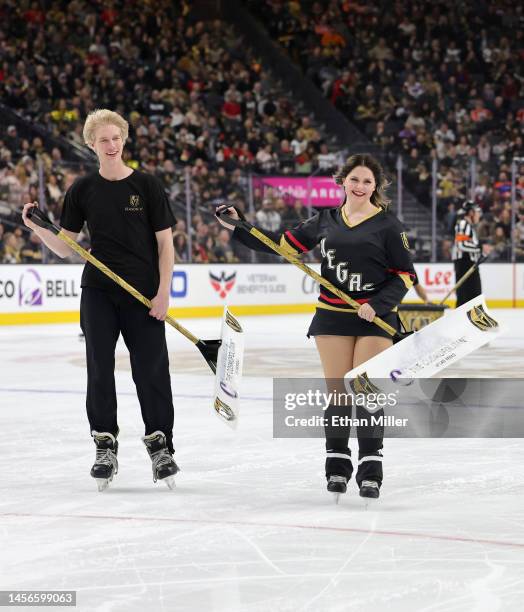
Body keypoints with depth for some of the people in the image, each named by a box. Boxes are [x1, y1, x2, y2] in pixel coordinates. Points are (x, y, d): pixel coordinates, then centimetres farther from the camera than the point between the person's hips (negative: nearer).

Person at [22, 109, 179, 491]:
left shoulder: (147, 186, -3)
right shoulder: (83, 190, 4)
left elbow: (165, 243, -1)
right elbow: (65, 248, 7)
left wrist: (163, 291, -9)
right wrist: (37, 227, -10)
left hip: (143, 294, -2)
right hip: (98, 293, 2)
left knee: (151, 370, -1)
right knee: (100, 370, 2)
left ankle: (161, 447, 11)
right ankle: (105, 448, 11)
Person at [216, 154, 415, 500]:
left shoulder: (388, 225, -3)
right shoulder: (326, 221, 8)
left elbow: (405, 275, -3)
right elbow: (286, 244, 12)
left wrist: (378, 305, -16)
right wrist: (238, 227, 8)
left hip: (375, 318, -3)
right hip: (332, 316, 3)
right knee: (337, 391, 4)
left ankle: (371, 468, 2)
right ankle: (337, 463, 15)